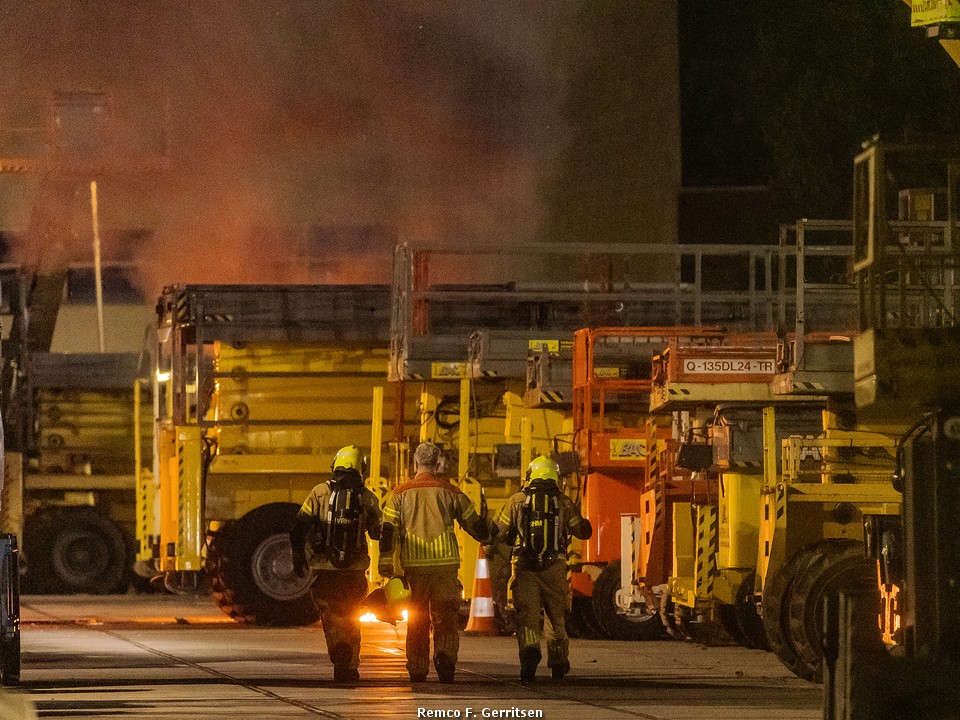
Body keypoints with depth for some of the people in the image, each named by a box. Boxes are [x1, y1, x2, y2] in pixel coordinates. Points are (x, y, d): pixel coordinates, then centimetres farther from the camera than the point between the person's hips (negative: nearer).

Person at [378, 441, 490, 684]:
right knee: (445, 617, 3)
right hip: (446, 563, -1)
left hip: (413, 565, 1)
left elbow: (388, 530, -2)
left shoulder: (400, 494, 4)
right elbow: (474, 524, 13)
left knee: (417, 622, 10)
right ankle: (445, 655, -21)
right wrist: (487, 539, 34)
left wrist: (385, 563, -2)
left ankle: (417, 670, 11)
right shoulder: (450, 493, 5)